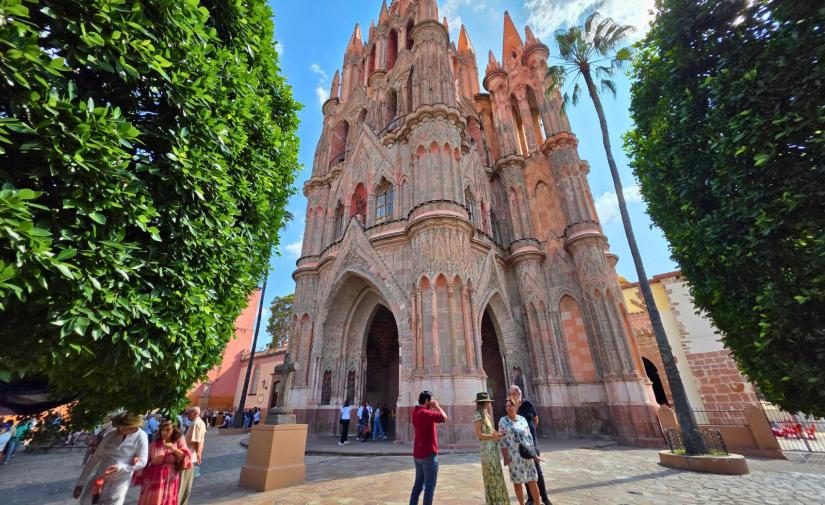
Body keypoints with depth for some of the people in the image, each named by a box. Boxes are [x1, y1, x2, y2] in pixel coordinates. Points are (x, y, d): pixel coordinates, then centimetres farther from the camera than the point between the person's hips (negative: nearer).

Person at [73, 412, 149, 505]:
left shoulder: (140, 436, -15)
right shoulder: (111, 435, -4)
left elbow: (142, 462, -13)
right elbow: (95, 458, 6)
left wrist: (120, 467, -24)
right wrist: (80, 483, 6)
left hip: (118, 483, -4)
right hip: (98, 481, 4)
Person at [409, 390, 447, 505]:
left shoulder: (416, 412, 7)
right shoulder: (425, 413, -22)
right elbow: (444, 417, -24)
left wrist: (433, 408, 7)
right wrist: (437, 406, -11)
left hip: (418, 454, 9)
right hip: (428, 454, -9)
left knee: (418, 484, 18)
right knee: (430, 486, 2)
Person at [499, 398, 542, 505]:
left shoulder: (522, 419, 1)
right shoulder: (503, 421, -7)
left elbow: (529, 437, 5)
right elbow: (502, 440, -6)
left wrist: (534, 454, 3)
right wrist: (505, 457, -10)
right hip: (514, 455, -2)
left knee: (532, 481, 7)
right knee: (517, 481, 8)